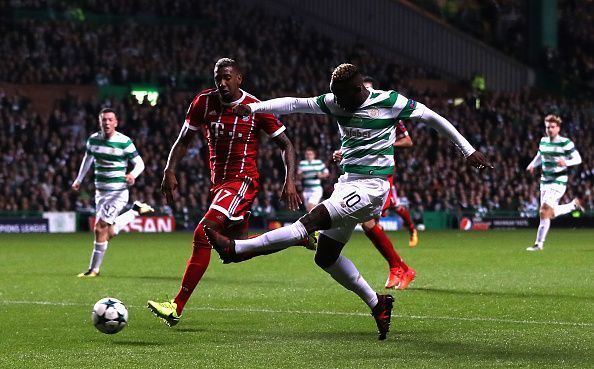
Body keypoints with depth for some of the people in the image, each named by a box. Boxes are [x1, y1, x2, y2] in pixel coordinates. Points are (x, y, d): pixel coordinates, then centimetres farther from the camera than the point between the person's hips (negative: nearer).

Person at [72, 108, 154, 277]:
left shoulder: (124, 142, -13)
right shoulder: (93, 139, 2)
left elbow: (140, 163, -8)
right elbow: (88, 158, 22)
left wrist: (133, 174, -29)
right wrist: (79, 179, 23)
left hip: (118, 192, -6)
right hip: (100, 192, 6)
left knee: (100, 228, -12)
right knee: (110, 233, 7)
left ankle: (94, 269, 0)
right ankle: (136, 210, 29)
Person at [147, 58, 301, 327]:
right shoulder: (204, 102, 2)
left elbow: (286, 145, 0)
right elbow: (184, 140, 11)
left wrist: (290, 181, -12)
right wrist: (170, 171, -3)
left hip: (243, 180, -7)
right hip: (218, 181, 7)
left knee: (203, 234, -22)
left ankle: (177, 307, -20)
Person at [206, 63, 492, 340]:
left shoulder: (389, 102, -6)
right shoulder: (335, 103, 8)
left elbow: (432, 117, 3)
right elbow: (294, 104, 5)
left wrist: (468, 150, 6)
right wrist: (252, 108, -7)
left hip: (371, 186, -8)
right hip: (347, 182, 8)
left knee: (310, 221, -21)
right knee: (325, 257, 6)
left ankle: (236, 249, -25)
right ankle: (377, 304, 17)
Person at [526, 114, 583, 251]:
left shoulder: (565, 143, -10)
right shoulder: (543, 141, 8)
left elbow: (578, 159, -7)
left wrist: (566, 162, -26)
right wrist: (532, 165, 5)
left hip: (558, 182, -7)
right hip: (545, 182, 7)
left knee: (544, 211, -17)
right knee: (551, 213, 12)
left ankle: (539, 243, -11)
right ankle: (574, 204, 37)